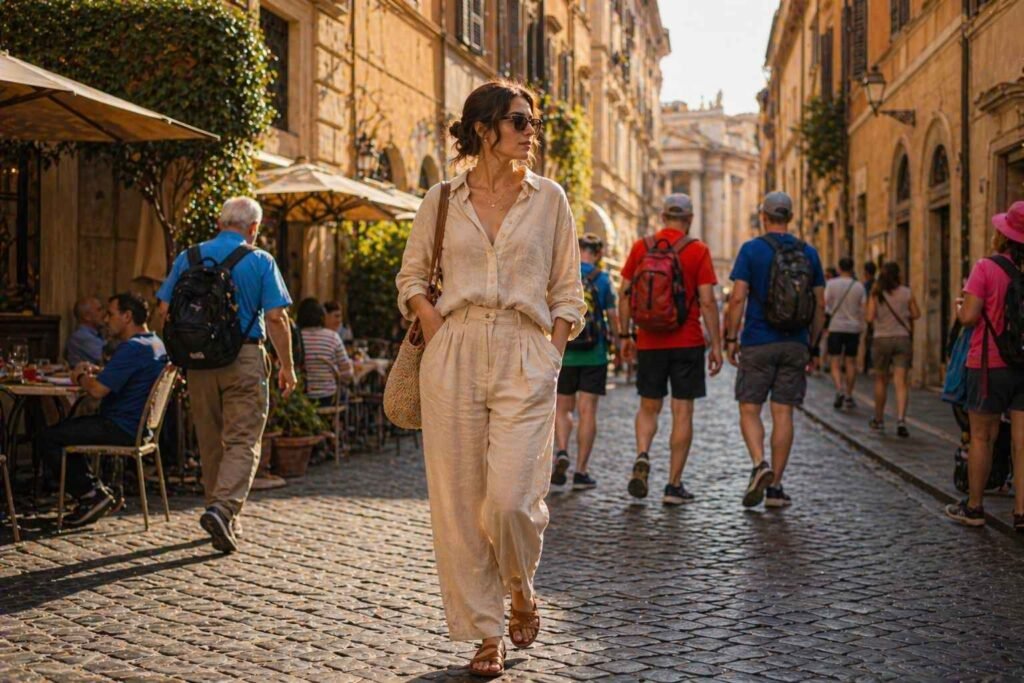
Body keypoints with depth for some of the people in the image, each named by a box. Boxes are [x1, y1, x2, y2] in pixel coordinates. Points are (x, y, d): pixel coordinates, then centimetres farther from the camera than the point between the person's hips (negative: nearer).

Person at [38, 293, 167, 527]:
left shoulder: (133, 348, -20)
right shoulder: (155, 343, 13)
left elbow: (98, 390, -24)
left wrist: (80, 377, -3)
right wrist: (94, 371, 8)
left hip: (122, 429, -11)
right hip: (138, 427, 11)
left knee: (47, 439, -8)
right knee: (66, 428, 28)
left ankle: (92, 493, -6)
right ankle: (95, 490, 19)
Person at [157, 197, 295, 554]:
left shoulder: (188, 257, 7)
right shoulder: (260, 261, -3)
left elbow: (165, 310, 5)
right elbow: (276, 317, -9)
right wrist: (287, 366, -2)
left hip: (199, 360, 4)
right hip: (245, 358, -4)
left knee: (211, 441, 14)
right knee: (243, 441, -3)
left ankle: (223, 517, 22)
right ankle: (223, 508, -21)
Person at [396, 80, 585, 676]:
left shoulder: (549, 198, 8)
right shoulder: (442, 199, 8)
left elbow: (567, 291, 11)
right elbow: (412, 277, 16)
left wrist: (551, 354, 0)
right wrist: (434, 324, -1)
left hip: (526, 359, -1)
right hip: (454, 357, 1)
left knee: (513, 498, -12)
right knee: (458, 502, 1)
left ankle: (522, 590, 21)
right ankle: (486, 632, 15)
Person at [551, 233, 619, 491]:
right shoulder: (602, 279, -3)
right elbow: (612, 316, 1)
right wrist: (618, 341, 19)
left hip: (564, 354, 1)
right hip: (594, 354, -1)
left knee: (562, 408, 14)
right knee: (588, 411, 2)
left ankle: (562, 452, -10)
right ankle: (581, 472, 2)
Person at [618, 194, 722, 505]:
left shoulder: (641, 247, 3)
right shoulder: (698, 250, -4)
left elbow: (624, 296, 4)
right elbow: (707, 302, -8)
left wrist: (625, 336, 14)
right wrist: (716, 346, -3)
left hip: (649, 342, 2)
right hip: (687, 343, -2)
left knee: (648, 407, 17)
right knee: (682, 412, 4)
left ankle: (642, 455, -9)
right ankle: (674, 485, 6)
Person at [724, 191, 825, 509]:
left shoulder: (751, 249, -4)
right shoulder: (809, 253, 6)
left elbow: (738, 297, -10)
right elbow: (820, 305, 7)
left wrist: (731, 339, -3)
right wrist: (812, 343, 16)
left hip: (758, 344, -3)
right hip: (795, 345, 3)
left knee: (749, 410, 7)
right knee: (783, 413, 5)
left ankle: (759, 464, -17)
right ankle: (775, 487, 7)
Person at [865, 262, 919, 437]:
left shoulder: (876, 293, -5)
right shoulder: (906, 293, -2)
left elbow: (869, 318, -11)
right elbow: (916, 314, 6)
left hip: (881, 339, 0)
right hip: (902, 339, 0)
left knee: (881, 380, 15)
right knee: (901, 382, -4)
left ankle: (879, 419, 25)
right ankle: (901, 419, -21)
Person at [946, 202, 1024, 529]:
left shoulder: (986, 268, -11)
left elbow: (968, 317, -16)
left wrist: (964, 297, 4)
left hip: (990, 365, -4)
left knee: (982, 437, 6)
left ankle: (974, 507, 15)